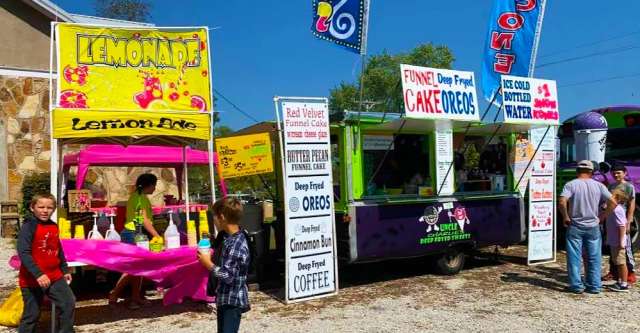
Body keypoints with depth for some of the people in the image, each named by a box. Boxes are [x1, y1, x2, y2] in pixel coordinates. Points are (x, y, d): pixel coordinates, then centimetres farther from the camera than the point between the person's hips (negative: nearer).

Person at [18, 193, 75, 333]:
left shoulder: (54, 227, 7)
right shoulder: (29, 227, -15)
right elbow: (23, 253, -22)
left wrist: (65, 270, 22)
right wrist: (38, 274, -29)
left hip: (55, 277, 7)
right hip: (32, 280, -6)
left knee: (69, 304, 7)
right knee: (32, 314, 4)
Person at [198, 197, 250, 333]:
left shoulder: (236, 244, -24)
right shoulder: (232, 238, 6)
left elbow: (227, 276, -26)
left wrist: (208, 263, -16)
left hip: (233, 301, -10)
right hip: (225, 298, 10)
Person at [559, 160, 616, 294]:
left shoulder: (571, 185, -6)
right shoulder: (598, 185, 2)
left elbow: (562, 201, -21)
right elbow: (612, 202, -4)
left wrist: (565, 217, -8)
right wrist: (601, 217, 4)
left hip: (575, 227, -2)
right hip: (593, 227, 2)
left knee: (574, 257, 4)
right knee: (594, 258, 11)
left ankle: (576, 286, 7)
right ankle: (594, 286, 16)